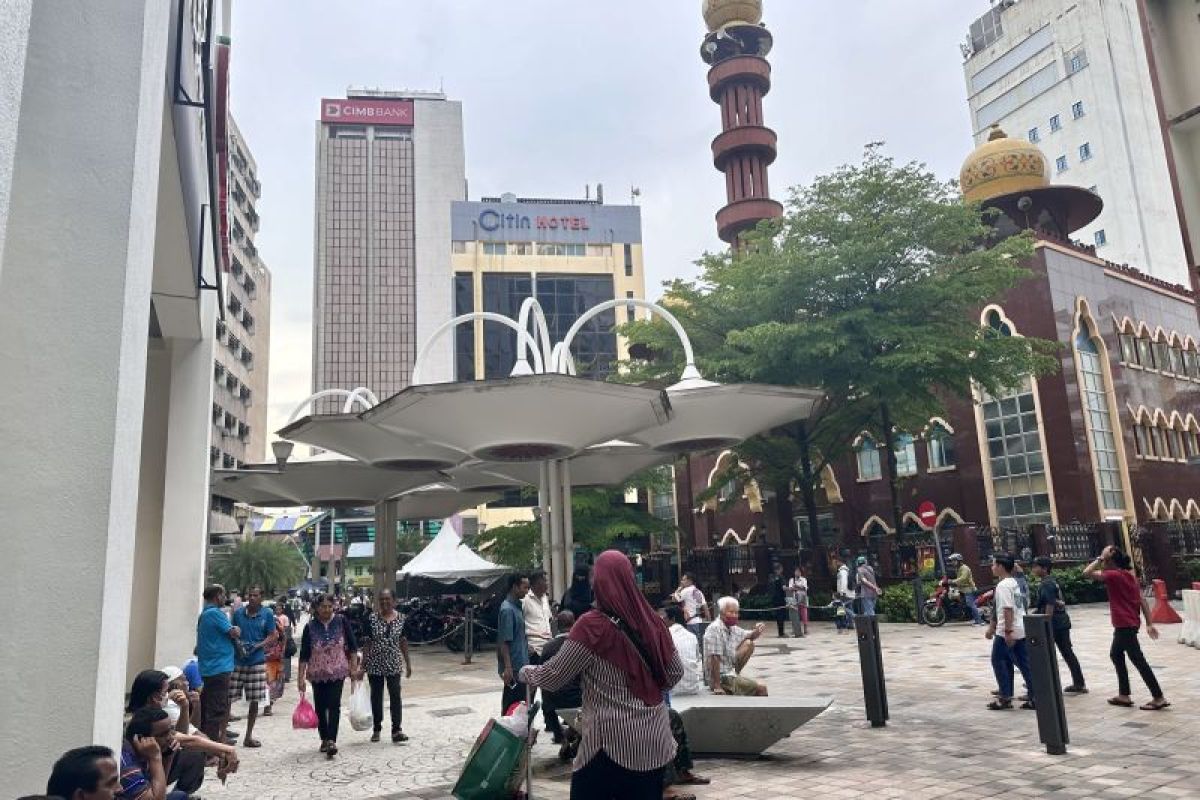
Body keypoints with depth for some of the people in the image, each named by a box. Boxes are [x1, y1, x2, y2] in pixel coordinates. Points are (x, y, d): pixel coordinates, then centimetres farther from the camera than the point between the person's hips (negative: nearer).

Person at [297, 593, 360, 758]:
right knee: (320, 706, 10)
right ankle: (324, 739, 26)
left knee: (334, 705, -11)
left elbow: (353, 645, 1)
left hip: (338, 671, -2)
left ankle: (331, 741, -14)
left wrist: (354, 666, -3)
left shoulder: (341, 621, -4)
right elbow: (304, 654, -3)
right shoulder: (310, 627, -5)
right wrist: (301, 677, -6)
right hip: (317, 673, 2)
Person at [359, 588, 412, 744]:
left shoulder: (401, 619, 1)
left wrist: (408, 663, 8)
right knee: (376, 696, 10)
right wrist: (363, 666, -2)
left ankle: (397, 730, -4)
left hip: (393, 665, 0)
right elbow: (367, 643, 0)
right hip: (375, 665, 0)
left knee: (395, 695, -6)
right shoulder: (372, 619, -2)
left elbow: (403, 642, 8)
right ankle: (377, 729, 24)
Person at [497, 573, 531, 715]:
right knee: (512, 704, -1)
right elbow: (504, 641, -21)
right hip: (513, 666, -9)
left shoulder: (518, 606, 11)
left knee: (520, 702, 14)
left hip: (521, 664, 9)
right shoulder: (508, 609, -17)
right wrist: (507, 667, -23)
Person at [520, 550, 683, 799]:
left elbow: (554, 677, -8)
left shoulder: (592, 626, -16)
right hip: (654, 740, 5)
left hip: (612, 741, -5)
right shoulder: (652, 621, -1)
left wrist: (526, 673, 11)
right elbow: (675, 673, 10)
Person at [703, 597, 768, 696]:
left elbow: (750, 636, 21)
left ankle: (735, 673, 9)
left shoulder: (732, 628, 5)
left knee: (749, 644, 11)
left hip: (729, 670, 9)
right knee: (761, 689, -12)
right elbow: (714, 659, -26)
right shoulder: (715, 629, -22)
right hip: (722, 677, -9)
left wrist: (757, 631, -3)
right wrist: (717, 687, -28)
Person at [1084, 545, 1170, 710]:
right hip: (1130, 623, 10)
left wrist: (1100, 559, -13)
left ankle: (1159, 698, -4)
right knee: (1115, 654, 19)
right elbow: (1142, 601, 9)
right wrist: (1149, 624, 8)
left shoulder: (1114, 575, -13)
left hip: (1124, 625, -10)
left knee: (1138, 660, -6)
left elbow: (1086, 573, -21)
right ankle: (1124, 695, 23)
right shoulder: (1128, 575, 12)